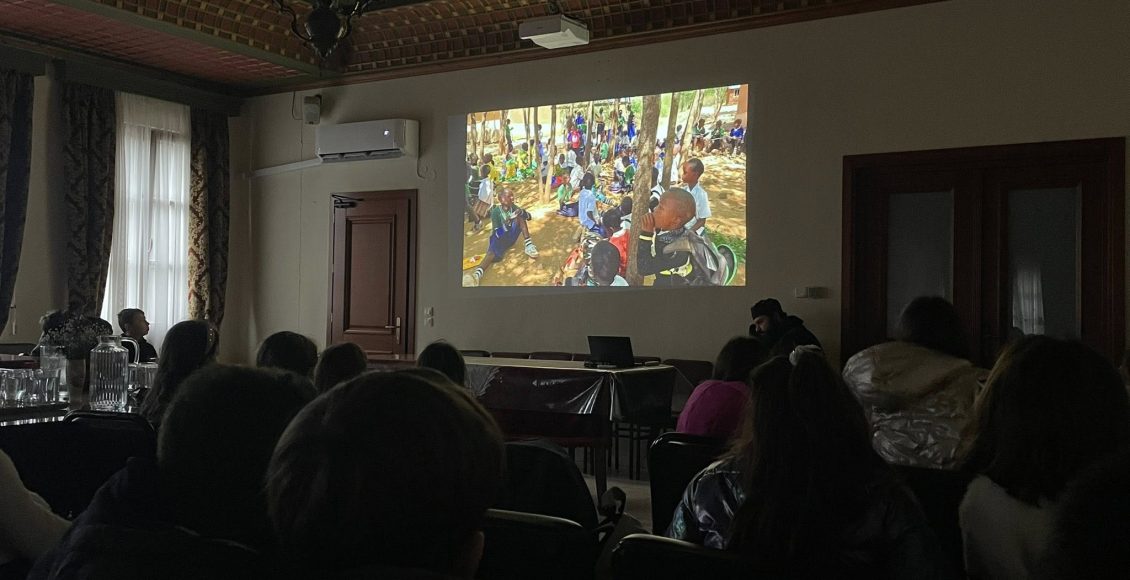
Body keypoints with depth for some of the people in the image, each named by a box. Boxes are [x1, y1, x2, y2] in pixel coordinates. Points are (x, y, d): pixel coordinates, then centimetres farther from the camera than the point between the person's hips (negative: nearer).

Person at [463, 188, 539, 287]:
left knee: (520, 215, -16)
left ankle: (528, 245, -24)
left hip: (511, 236, 5)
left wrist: (522, 211, -28)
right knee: (494, 251, -37)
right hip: (500, 237, -5)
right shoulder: (496, 211, -17)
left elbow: (528, 216, -7)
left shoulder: (513, 207, -3)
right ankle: (477, 274, -64)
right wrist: (506, 223, -40)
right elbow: (497, 233, -22)